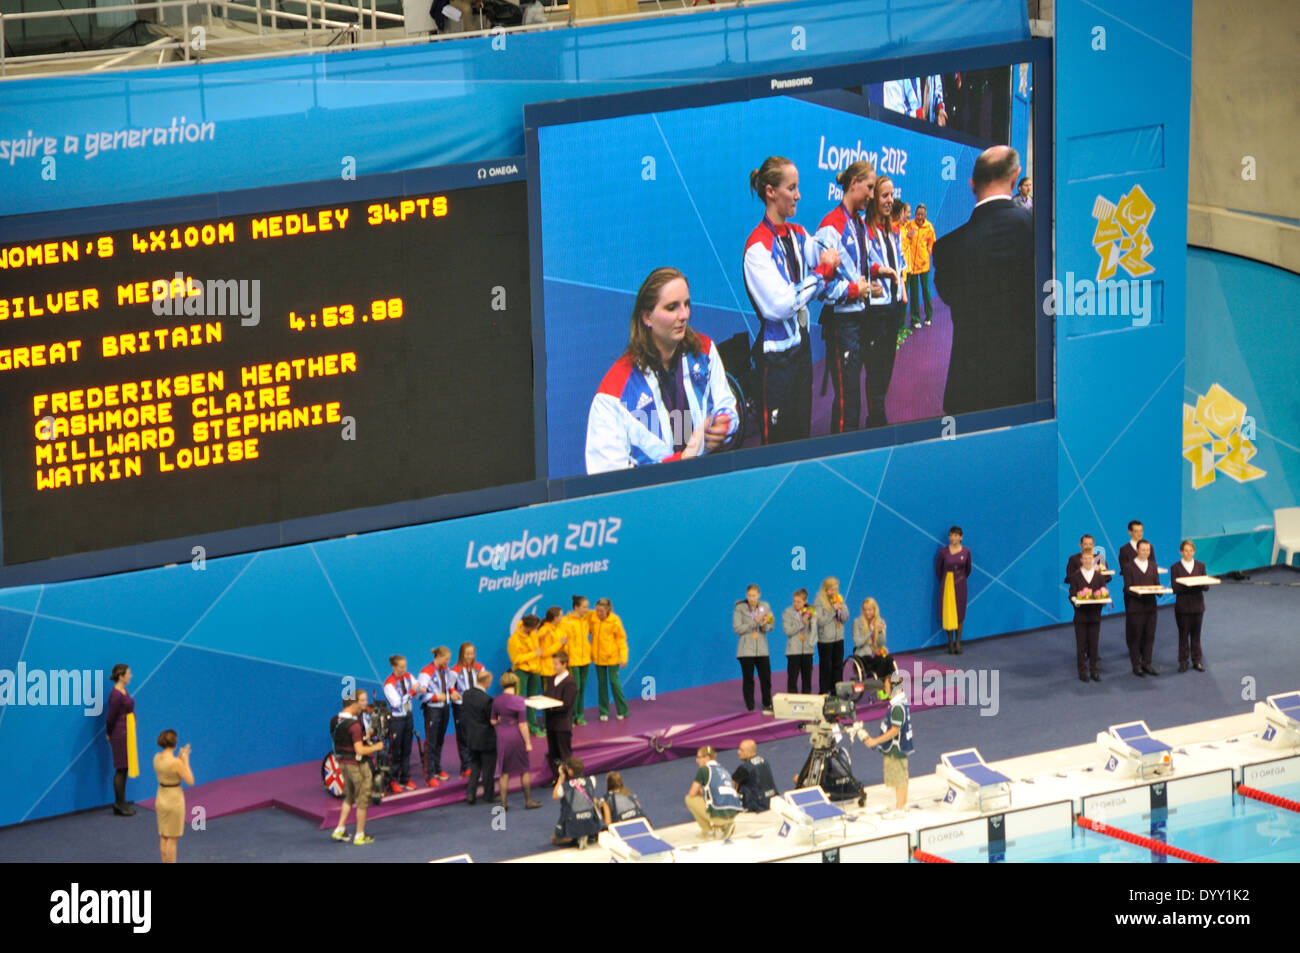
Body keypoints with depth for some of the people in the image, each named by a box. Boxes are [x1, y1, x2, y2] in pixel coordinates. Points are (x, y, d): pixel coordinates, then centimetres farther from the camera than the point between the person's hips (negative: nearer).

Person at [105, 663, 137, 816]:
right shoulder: (116, 695, -20)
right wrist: (110, 735, -1)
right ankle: (119, 805, 6)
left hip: (127, 732, 9)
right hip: (120, 733, -9)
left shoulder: (124, 691, 9)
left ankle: (121, 803, 21)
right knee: (121, 769, -2)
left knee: (124, 768, 14)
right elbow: (111, 717, -14)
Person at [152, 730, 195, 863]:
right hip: (174, 800, -7)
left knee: (163, 837, 17)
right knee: (172, 839, 2)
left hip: (161, 799, 7)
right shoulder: (175, 763, -24)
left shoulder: (157, 758, -2)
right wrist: (186, 761, -9)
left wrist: (179, 757, 9)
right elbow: (190, 781, -16)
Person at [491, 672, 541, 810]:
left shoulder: (496, 700, -2)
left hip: (502, 736, 4)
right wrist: (528, 742, -10)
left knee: (504, 772, 11)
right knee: (524, 769, 12)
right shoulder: (519, 701, -15)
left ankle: (503, 803, 10)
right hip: (517, 736, -4)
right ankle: (528, 800, 20)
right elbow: (522, 724, -15)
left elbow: (493, 721, 5)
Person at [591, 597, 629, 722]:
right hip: (598, 658, 3)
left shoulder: (615, 621, -13)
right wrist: (591, 653, 1)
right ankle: (604, 711, 18)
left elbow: (621, 640, -8)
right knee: (601, 683, 9)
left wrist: (623, 657, -14)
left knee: (614, 682, 0)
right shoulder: (593, 620, -5)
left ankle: (622, 710, 14)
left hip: (612, 657, -3)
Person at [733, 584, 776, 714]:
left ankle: (767, 706, 16)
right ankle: (750, 708, 8)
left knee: (766, 678, 2)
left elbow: (770, 627, 4)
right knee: (748, 680, 0)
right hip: (746, 649, -2)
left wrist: (764, 624, -19)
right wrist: (754, 623, -17)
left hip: (762, 649, 2)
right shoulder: (739, 608, -5)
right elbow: (737, 628, -10)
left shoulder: (765, 606, 4)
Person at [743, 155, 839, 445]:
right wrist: (822, 272, -15)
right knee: (777, 437, -2)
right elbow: (779, 306, -23)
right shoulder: (758, 245, -17)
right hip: (776, 354, -8)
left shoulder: (798, 235, 9)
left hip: (801, 346, 8)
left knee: (801, 430, 14)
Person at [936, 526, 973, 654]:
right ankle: (950, 643, 8)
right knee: (948, 613, -1)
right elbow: (938, 568, 4)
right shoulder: (943, 551, -7)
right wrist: (943, 581, 10)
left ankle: (958, 643, 10)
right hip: (947, 584, -1)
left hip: (960, 585, 1)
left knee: (960, 614, 4)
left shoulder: (965, 551, -3)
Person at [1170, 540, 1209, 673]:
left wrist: (1197, 583, -21)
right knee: (1183, 634, 2)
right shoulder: (1175, 568, -3)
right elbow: (1175, 588, -9)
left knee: (1196, 634, 8)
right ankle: (1183, 661, 10)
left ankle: (1197, 660, 16)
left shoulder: (1200, 566, 5)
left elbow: (1205, 586, 1)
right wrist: (1185, 584, -26)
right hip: (1182, 606, -2)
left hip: (1197, 605, 2)